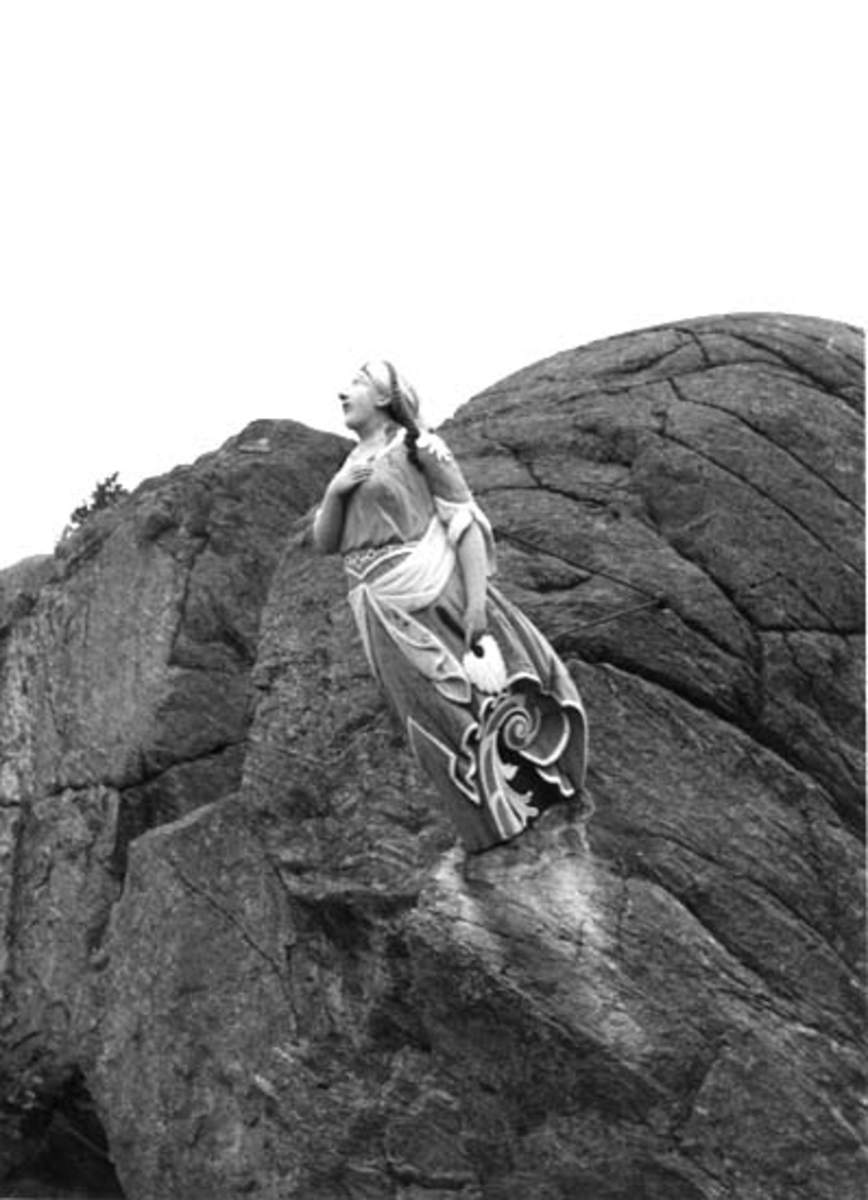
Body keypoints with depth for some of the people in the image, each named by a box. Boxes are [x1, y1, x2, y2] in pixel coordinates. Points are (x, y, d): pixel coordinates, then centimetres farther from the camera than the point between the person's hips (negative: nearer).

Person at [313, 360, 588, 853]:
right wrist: (335, 491, -5)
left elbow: (466, 521, -8)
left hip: (438, 594, -5)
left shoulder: (417, 447, -1)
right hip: (390, 620, 5)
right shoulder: (353, 465, 17)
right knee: (437, 714, 4)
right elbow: (324, 542, 15)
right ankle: (495, 814, 14)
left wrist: (477, 599, -19)